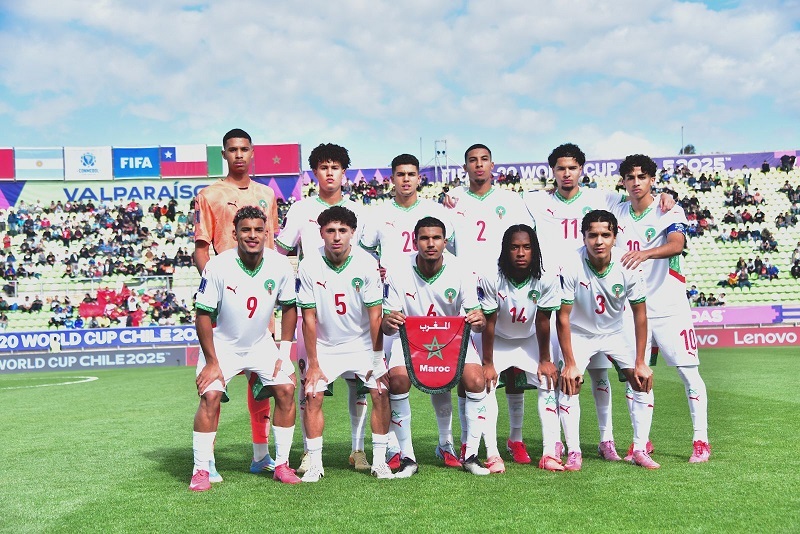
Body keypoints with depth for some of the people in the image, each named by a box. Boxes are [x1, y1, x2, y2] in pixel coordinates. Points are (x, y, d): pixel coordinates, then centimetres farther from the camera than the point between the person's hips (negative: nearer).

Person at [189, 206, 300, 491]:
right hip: (222, 345, -3)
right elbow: (203, 315, -16)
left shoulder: (280, 265, -14)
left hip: (261, 344, 3)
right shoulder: (217, 267, -24)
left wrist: (285, 352, -5)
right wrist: (211, 362, -17)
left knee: (286, 390, -9)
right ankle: (201, 470, -5)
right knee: (210, 396, -19)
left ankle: (281, 465, 5)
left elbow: (289, 307, 0)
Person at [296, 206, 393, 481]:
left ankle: (379, 461, 1)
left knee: (382, 393, -12)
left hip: (362, 343, 0)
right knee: (312, 395, -12)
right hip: (325, 345, 0)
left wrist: (377, 360, -13)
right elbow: (309, 318, -10)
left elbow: (375, 315, -12)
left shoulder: (367, 264, -16)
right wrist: (313, 364, -10)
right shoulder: (309, 266, -14)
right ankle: (314, 464, 0)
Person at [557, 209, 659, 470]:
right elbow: (563, 318, -21)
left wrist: (640, 363, -13)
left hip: (615, 331, 2)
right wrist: (570, 363, -21)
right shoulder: (572, 267, -28)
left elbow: (640, 316, -12)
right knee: (569, 383, -19)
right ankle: (574, 453, -8)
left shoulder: (628, 267, -22)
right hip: (579, 333, -2)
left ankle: (640, 450, 3)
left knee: (643, 380, -9)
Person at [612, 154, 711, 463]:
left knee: (689, 373, -3)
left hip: (669, 307, -4)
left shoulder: (670, 212, -6)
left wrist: (645, 253, -43)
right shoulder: (616, 214, 7)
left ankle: (700, 441, 8)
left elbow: (676, 244, -25)